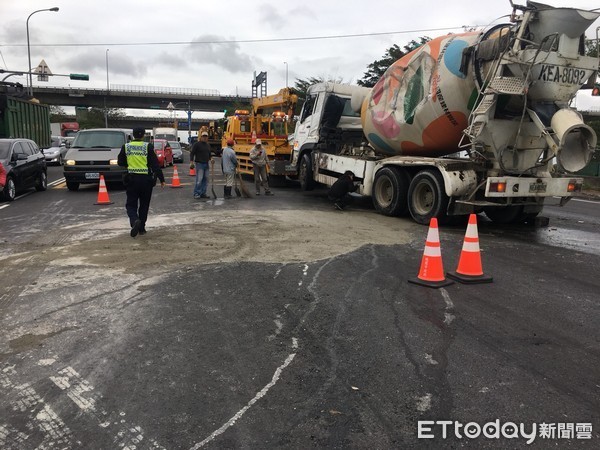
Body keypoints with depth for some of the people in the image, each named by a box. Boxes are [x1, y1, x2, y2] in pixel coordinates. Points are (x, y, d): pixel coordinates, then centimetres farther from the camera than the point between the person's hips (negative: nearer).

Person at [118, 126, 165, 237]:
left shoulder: (126, 147, 1)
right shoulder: (148, 147, -6)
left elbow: (120, 162, 9)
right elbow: (155, 164, -8)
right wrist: (161, 179, -5)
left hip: (131, 179, 1)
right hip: (146, 179, 0)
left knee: (131, 204, 8)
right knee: (144, 205, 14)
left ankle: (135, 220, -21)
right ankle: (141, 228, 18)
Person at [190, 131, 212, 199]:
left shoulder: (208, 145, 15)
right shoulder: (197, 144, -5)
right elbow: (192, 153, -6)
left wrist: (211, 159, 5)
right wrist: (191, 162, -14)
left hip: (206, 164, 7)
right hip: (199, 164, -7)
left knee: (205, 179, 7)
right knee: (199, 180, -11)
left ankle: (203, 193, 14)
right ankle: (196, 194, -6)